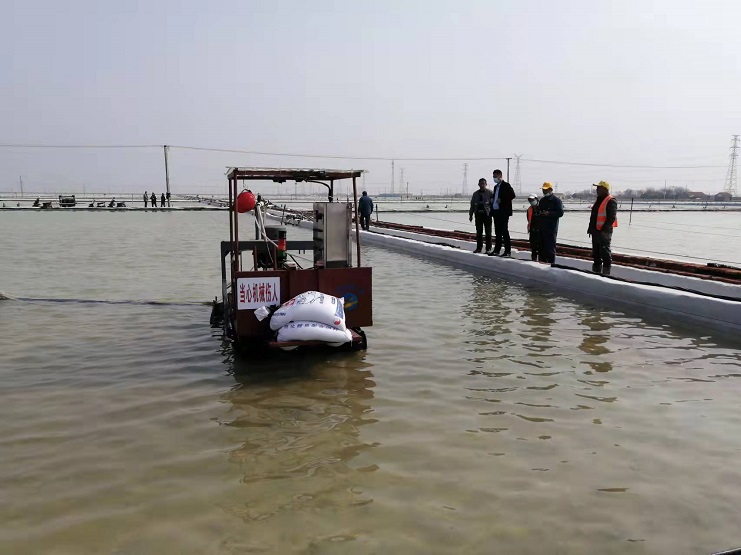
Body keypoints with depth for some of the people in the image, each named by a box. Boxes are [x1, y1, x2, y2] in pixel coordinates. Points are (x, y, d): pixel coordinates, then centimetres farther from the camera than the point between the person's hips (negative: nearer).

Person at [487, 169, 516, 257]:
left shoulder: (506, 185, -5)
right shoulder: (496, 186, 20)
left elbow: (512, 195, -15)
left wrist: (502, 200, -17)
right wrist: (492, 199, 6)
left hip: (503, 212, -8)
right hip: (496, 211, 8)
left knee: (504, 231, -7)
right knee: (498, 232, 10)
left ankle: (508, 251, -4)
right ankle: (496, 250, 14)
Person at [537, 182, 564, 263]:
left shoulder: (556, 200, -3)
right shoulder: (542, 200, 19)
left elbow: (560, 212, -10)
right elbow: (538, 211, 30)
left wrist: (549, 213, -18)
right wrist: (540, 213, 6)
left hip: (551, 227, -7)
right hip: (542, 227, 7)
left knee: (550, 246, -8)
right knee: (542, 245, 10)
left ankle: (551, 262, -5)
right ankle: (543, 261, 17)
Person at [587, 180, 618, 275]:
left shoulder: (610, 201, -11)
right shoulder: (598, 200, 18)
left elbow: (611, 218, -18)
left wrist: (604, 229, -23)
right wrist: (590, 228, 18)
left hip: (604, 232, -9)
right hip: (596, 231, 9)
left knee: (605, 253, -6)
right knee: (596, 253, 14)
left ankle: (606, 273, -3)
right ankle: (596, 271, 23)